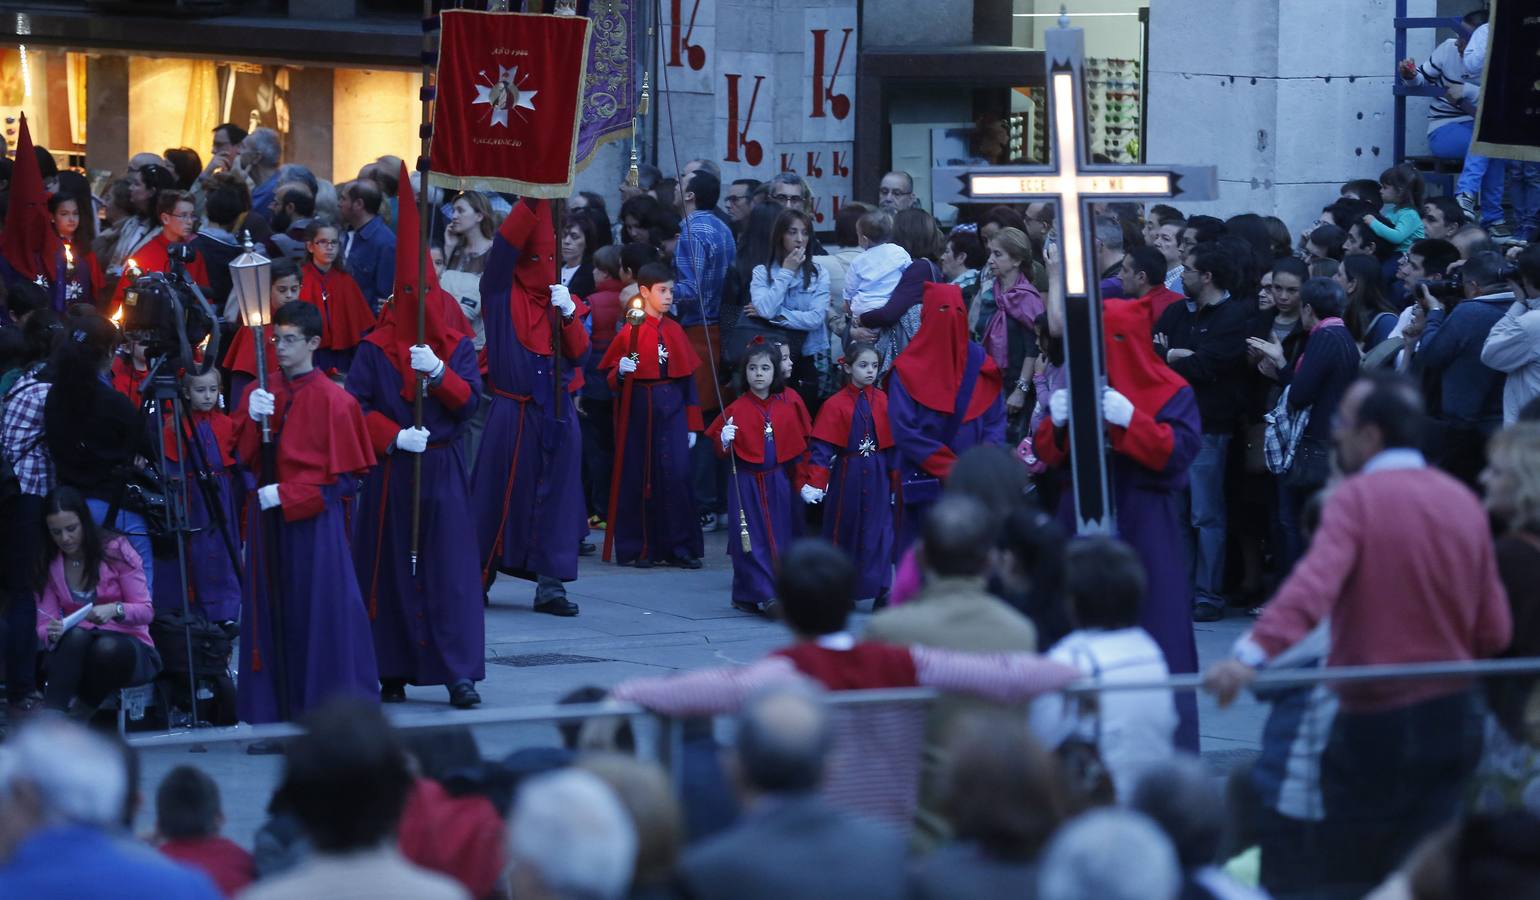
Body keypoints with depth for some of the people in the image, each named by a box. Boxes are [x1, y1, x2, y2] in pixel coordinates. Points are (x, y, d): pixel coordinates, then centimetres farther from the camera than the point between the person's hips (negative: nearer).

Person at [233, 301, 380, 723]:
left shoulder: (332, 400, -7)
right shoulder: (260, 393, 9)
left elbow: (344, 478, -6)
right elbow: (244, 458, 7)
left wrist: (286, 495, -13)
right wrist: (254, 420, -10)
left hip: (314, 520, -5)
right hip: (267, 523, 5)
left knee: (321, 609, -3)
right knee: (271, 614, 6)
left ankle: (327, 703, 3)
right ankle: (274, 706, 12)